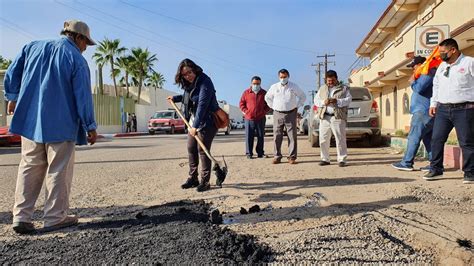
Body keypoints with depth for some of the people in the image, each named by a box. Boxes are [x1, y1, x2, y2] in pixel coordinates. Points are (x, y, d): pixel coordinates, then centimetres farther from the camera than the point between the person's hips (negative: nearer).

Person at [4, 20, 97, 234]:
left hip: (29, 120, 5)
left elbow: (11, 75, 12)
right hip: (61, 124, -5)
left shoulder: (32, 47, 10)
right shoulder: (77, 60, -6)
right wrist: (90, 127, -2)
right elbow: (83, 97, -8)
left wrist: (13, 98, 28)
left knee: (29, 168, 13)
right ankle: (55, 217, 11)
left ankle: (21, 217, 12)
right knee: (58, 171, 5)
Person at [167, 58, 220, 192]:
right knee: (191, 149, 10)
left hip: (206, 121, -9)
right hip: (193, 121, 9)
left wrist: (195, 125, -34)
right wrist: (175, 98, 25)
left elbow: (202, 105, -29)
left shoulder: (204, 82, -20)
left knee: (202, 150, -7)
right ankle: (193, 178, 21)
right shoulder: (188, 84, 7)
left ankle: (205, 181, 4)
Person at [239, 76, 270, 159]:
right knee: (249, 137, -1)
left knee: (261, 136, 6)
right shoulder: (246, 92, 4)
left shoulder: (264, 93, 8)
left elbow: (268, 104, 14)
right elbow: (241, 104, 8)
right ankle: (249, 153, 7)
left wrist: (264, 112, 0)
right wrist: (246, 112, -4)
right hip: (249, 119, -1)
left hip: (261, 119, 2)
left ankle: (260, 153, 15)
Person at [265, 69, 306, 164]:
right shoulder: (274, 87, 6)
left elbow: (303, 96, 15)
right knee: (277, 136, -1)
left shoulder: (294, 87, 4)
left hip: (291, 114, -1)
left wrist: (297, 106, 6)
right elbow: (267, 97, 20)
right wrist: (273, 107, 10)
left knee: (292, 136, -1)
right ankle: (277, 157, 7)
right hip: (278, 114, 1)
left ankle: (292, 157, 5)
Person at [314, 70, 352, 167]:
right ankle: (325, 159, 14)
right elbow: (316, 100, 12)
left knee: (340, 139, -5)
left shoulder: (344, 88, 9)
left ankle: (342, 159, 3)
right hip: (324, 117, 3)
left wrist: (337, 101, -17)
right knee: (323, 140, 3)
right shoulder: (322, 89, 18)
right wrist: (323, 102, -10)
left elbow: (349, 100, -1)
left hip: (338, 118, -3)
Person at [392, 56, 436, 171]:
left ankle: (407, 163, -5)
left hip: (423, 112, -10)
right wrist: (414, 81, 16)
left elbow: (419, 88, -20)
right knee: (428, 139, 9)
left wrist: (413, 81, -2)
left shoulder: (428, 73, -10)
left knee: (414, 137, -8)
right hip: (429, 112, 10)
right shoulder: (429, 73, 23)